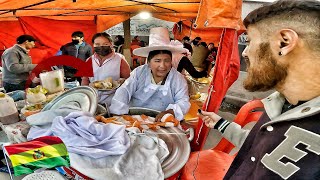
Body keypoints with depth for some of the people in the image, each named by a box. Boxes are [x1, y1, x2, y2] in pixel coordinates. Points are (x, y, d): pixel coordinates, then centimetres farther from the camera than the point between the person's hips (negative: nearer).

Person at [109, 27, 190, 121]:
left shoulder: (178, 79, -4)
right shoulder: (139, 72, -2)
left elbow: (184, 102, -9)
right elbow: (124, 91, -8)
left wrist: (170, 111, -31)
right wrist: (118, 113, -24)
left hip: (162, 121, 2)